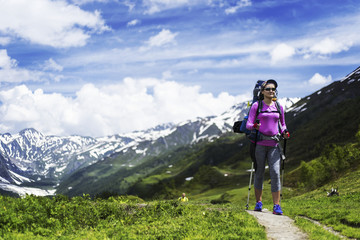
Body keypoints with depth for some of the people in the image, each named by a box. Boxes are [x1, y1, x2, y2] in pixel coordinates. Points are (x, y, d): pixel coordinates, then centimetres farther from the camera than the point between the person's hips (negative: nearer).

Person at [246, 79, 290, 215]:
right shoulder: (256, 105, 1)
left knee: (275, 173, -7)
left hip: (274, 144, 2)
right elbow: (248, 124, -1)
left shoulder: (279, 107, 11)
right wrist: (255, 126, -23)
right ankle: (258, 202, 18)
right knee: (259, 173, 4)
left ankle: (276, 206, -4)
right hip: (259, 143, -2)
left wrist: (285, 133, 0)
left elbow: (282, 124, 21)